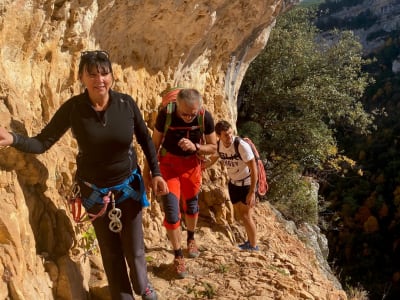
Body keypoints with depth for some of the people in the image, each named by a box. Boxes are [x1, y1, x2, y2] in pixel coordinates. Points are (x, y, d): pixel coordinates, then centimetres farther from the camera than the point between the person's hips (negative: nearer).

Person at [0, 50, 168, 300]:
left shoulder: (126, 103, -14)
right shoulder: (72, 108, -16)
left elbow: (145, 138, -1)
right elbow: (42, 142, -15)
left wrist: (156, 173, -4)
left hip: (128, 185, 0)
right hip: (95, 190, 0)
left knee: (134, 248, 10)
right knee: (111, 250, 13)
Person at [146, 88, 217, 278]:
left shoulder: (205, 117, -20)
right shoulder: (165, 115, -25)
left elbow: (213, 147, -8)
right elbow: (155, 144, -11)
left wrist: (195, 147, -27)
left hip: (192, 164, 2)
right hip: (168, 164, -2)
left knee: (191, 205, 18)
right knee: (171, 211, -8)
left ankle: (191, 238, 46)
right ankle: (178, 255, 10)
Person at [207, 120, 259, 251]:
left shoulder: (242, 145, -30)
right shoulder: (218, 145, -13)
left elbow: (254, 169, -26)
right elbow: (211, 160, 7)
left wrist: (252, 192, -26)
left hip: (248, 184, -6)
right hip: (233, 183, 6)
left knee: (246, 216, -5)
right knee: (241, 215, 17)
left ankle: (254, 246, 12)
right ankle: (250, 241, 36)